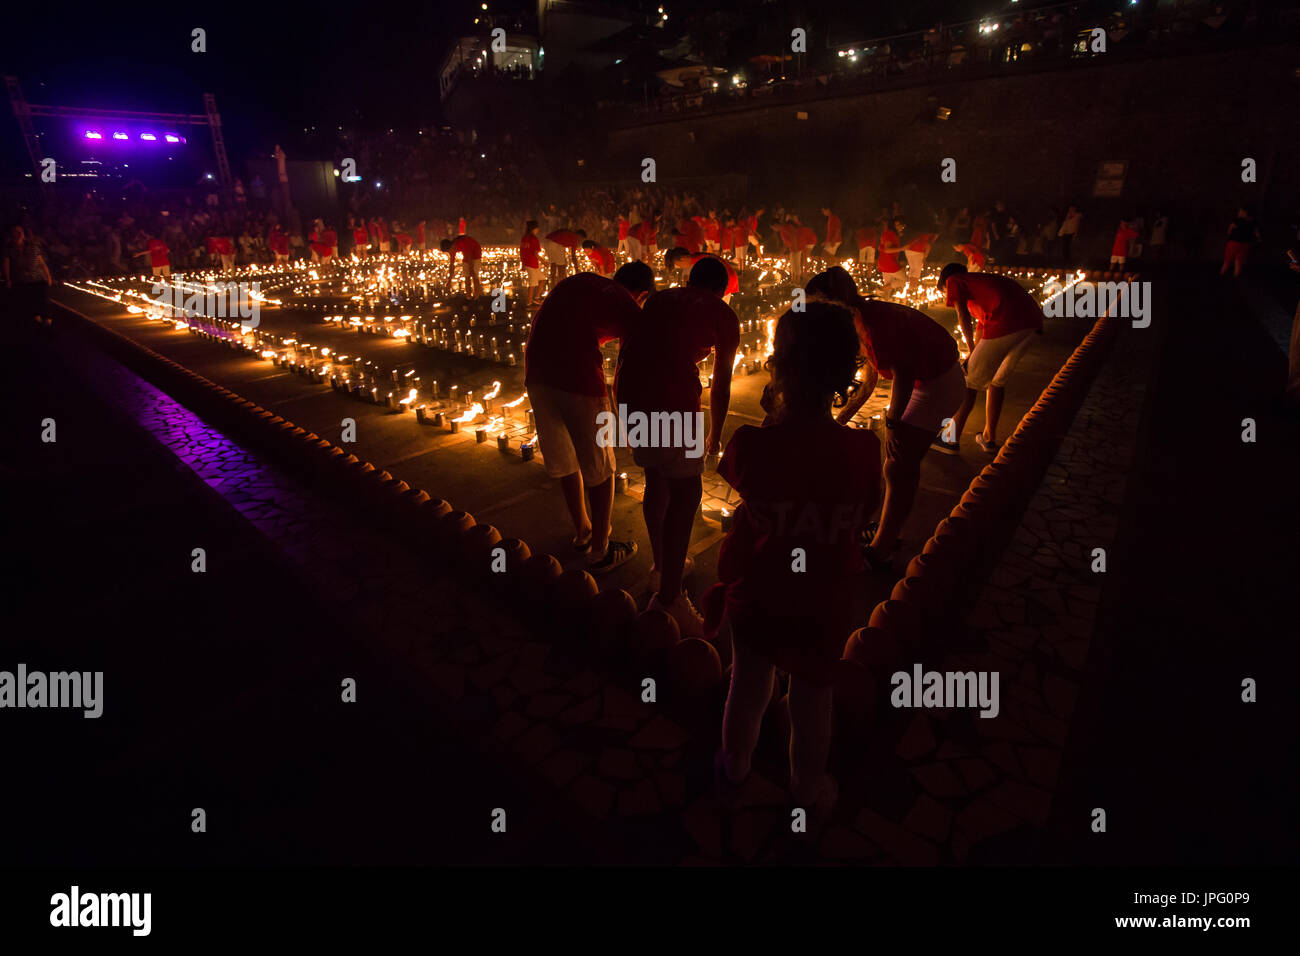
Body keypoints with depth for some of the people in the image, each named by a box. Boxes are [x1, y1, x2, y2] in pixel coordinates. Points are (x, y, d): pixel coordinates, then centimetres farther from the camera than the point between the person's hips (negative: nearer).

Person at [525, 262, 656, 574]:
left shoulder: (578, 280, 25)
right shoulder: (627, 306, 8)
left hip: (536, 371, 6)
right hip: (577, 375, -6)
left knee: (565, 461, 21)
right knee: (600, 468, 10)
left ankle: (582, 532, 38)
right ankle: (600, 552, 21)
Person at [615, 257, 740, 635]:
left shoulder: (660, 299, 28)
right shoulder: (723, 314, 16)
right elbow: (721, 384, 21)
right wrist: (714, 436, 36)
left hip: (627, 392, 6)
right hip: (671, 399, -6)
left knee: (657, 479, 22)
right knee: (685, 493, 5)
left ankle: (661, 566, 39)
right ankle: (668, 598, 9)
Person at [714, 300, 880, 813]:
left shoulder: (751, 443, -24)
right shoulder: (863, 449, -22)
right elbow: (860, 521, -8)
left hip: (755, 595, 1)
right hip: (823, 604, 0)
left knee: (748, 688, 24)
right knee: (812, 700, 23)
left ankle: (734, 770, 50)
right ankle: (808, 787, 48)